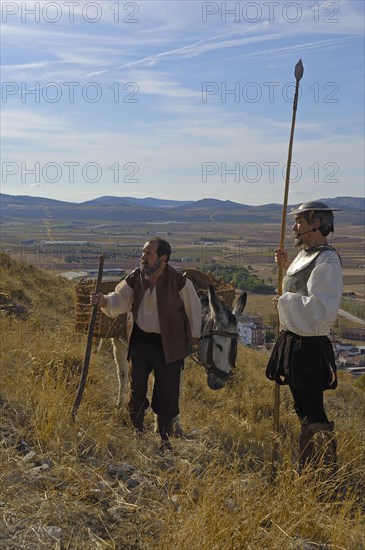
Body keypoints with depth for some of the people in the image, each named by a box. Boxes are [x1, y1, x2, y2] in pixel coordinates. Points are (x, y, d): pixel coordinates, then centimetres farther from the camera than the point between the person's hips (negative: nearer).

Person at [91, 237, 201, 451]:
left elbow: (194, 307, -3)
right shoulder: (135, 278, -4)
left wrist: (194, 336, 6)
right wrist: (105, 301, -34)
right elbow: (120, 300, -12)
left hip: (168, 346, -3)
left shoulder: (179, 281, -16)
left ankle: (166, 438, 22)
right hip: (140, 341, 4)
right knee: (137, 390, 11)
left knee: (167, 394, 3)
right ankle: (137, 432, 33)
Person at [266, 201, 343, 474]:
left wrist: (285, 302, -19)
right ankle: (307, 467, 34)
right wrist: (287, 265, 16)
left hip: (309, 347, -10)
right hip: (293, 341, 10)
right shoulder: (305, 255, 11)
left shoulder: (327, 261, -19)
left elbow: (322, 308, -29)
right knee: (304, 409, 20)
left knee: (313, 413, -2)